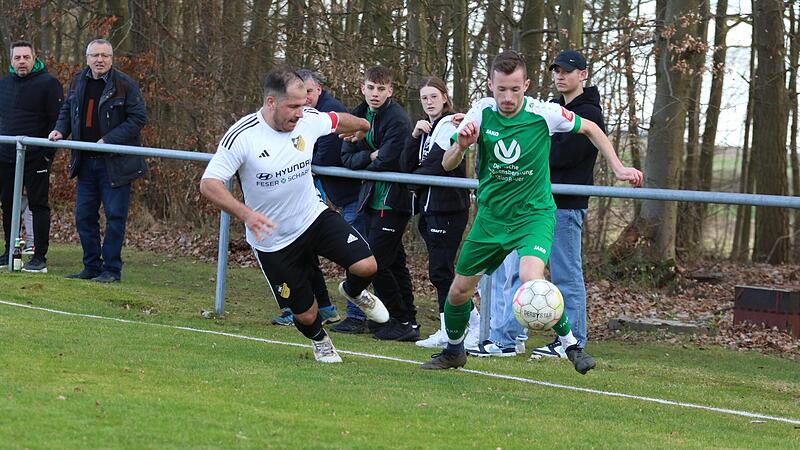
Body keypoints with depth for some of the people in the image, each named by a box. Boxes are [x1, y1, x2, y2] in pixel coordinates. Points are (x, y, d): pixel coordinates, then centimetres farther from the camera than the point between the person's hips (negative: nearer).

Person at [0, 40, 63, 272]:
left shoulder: (48, 83, -5)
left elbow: (58, 121, -8)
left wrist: (48, 152, -13)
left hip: (35, 157, -6)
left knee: (38, 205, -4)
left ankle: (40, 258, -2)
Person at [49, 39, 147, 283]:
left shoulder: (125, 84, -10)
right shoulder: (78, 82, 8)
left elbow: (138, 118, -12)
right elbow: (67, 110, 21)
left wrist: (109, 140, -18)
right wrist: (60, 130, 1)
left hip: (115, 162, -6)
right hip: (86, 160, 6)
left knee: (115, 215, -2)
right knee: (84, 215, 8)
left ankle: (112, 269, 4)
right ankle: (91, 267, 17)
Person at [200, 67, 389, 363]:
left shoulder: (309, 120, -9)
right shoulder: (241, 136, -22)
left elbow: (340, 121, 15)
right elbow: (208, 184, -23)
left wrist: (362, 127, 37)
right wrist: (246, 214, -36)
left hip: (314, 216, 3)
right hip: (273, 241, -3)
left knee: (366, 266, -17)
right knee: (305, 314, 4)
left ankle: (354, 292, 22)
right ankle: (319, 339, 43)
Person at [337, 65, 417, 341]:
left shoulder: (397, 120, -15)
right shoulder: (358, 116, 10)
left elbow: (388, 163, -21)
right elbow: (347, 157, 5)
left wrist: (363, 164, -2)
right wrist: (370, 156, -14)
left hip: (393, 200, -8)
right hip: (373, 199, 8)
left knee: (375, 261, -10)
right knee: (394, 261, 12)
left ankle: (402, 320, 0)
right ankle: (408, 321, 18)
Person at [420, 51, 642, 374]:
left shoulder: (544, 114, -16)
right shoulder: (482, 112, -11)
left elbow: (590, 129, 3)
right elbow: (447, 165, -8)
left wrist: (618, 168, -2)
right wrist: (461, 146, -29)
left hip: (534, 213, -3)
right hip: (491, 214, 4)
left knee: (531, 279, -30)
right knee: (459, 291, 8)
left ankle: (571, 344, -11)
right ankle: (454, 351, 37)